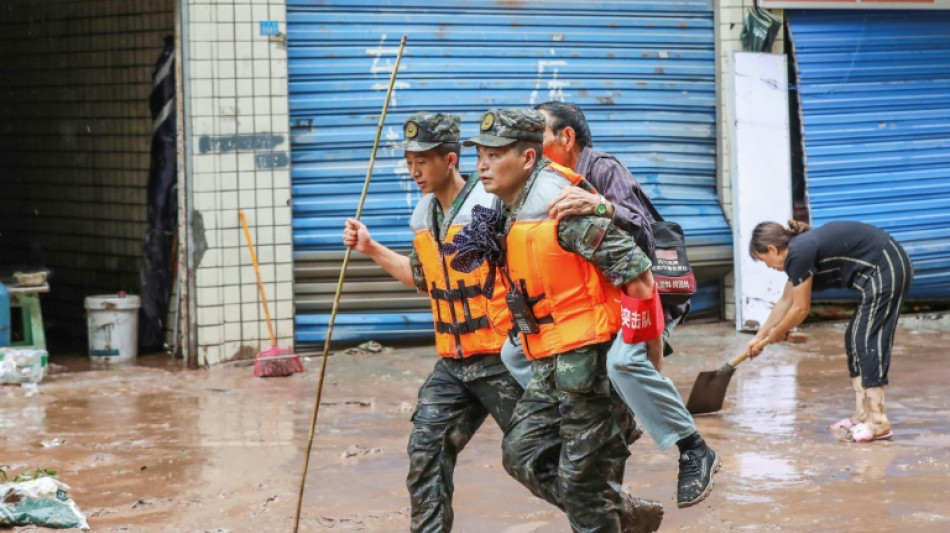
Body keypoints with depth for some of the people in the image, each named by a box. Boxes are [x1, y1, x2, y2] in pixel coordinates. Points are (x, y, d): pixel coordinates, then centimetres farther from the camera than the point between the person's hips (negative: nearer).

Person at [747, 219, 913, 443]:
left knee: (867, 340, -10)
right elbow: (785, 302, 28)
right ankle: (862, 415, 12)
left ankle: (878, 421, -13)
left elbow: (800, 309, -7)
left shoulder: (800, 254, -15)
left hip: (884, 271, -10)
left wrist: (772, 336, 9)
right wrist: (759, 336, 34)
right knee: (855, 339, 12)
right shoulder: (799, 249, 16)